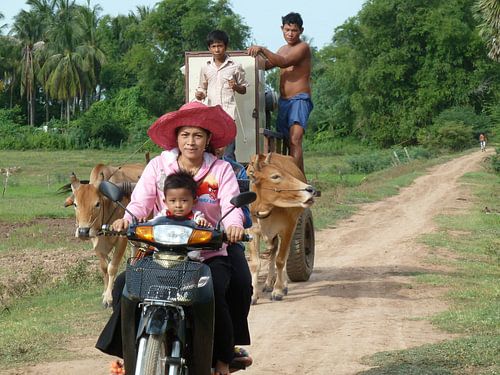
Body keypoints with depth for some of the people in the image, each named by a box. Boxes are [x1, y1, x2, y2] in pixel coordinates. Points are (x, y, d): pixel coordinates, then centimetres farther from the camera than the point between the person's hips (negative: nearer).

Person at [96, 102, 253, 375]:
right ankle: (126, 352, -3)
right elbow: (141, 201, -4)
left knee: (214, 294, -28)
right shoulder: (158, 166, 7)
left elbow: (231, 205, -9)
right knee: (125, 285, -20)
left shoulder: (221, 170, 5)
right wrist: (127, 219, -27)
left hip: (210, 253, -1)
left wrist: (233, 225, -33)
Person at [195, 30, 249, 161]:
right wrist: (200, 94, -1)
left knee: (228, 152, -9)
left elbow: (244, 89, 12)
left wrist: (235, 87, -10)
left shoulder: (235, 67, 4)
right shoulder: (205, 68, 12)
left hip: (228, 112, -3)